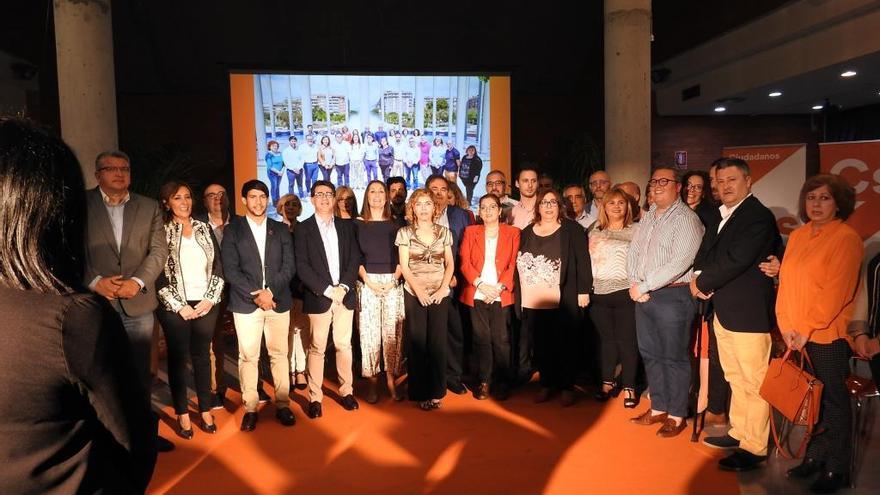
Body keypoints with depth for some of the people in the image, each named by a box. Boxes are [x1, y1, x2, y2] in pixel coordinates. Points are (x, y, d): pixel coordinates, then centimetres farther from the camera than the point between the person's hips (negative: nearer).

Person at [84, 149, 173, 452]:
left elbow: (159, 250, 1)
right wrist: (94, 281, -15)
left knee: (141, 372, 11)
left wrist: (138, 282, -13)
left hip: (138, 303, 2)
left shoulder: (149, 207, 8)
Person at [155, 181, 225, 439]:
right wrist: (179, 306, -10)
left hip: (206, 305, 3)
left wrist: (210, 299, -5)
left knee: (202, 356, 10)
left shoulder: (205, 229, 8)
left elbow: (218, 267, 6)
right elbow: (157, 274, -7)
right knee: (178, 358, 7)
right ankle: (182, 414, 18)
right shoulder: (161, 232, -3)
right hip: (175, 308, -3)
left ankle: (206, 411, 20)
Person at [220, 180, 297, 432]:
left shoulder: (280, 229, 10)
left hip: (278, 301, 2)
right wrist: (255, 295, -12)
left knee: (279, 354, 6)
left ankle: (282, 404, 15)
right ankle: (250, 408, 13)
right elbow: (230, 269, -4)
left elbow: (289, 266, 3)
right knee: (248, 357, 3)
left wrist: (270, 291, -11)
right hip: (246, 303, -1)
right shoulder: (233, 230, 4)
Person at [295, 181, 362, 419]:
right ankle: (315, 397, 11)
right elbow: (302, 266, -7)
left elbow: (355, 259, 4)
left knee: (344, 345, 10)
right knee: (317, 348, 2)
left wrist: (343, 287, -10)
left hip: (345, 295, 3)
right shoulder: (303, 228, 1)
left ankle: (346, 391, 21)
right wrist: (327, 290, -14)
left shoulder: (347, 226, 10)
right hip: (318, 297, -2)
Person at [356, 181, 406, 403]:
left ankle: (391, 380, 8)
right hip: (367, 283, -1)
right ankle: (373, 382, 6)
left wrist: (394, 280, -7)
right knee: (369, 332, -1)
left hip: (392, 282, 1)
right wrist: (368, 281, -10)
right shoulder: (358, 224, 7)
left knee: (392, 332, -1)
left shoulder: (395, 224, 10)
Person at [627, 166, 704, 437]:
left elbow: (679, 263, -20)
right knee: (650, 354, 14)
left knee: (674, 358, 2)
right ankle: (658, 409, 28)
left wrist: (644, 285, -16)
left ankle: (676, 416, 16)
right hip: (643, 295, 8)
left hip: (672, 296, -7)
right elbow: (633, 252, 13)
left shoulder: (686, 219, -11)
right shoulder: (647, 217, 13)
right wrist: (634, 284, -3)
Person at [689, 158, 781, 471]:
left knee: (753, 382, 1)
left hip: (748, 312, -9)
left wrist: (703, 283, -9)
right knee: (735, 378, 19)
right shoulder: (719, 217, 15)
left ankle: (754, 448, 11)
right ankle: (739, 432, 32)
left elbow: (736, 259, -21)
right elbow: (705, 253, 15)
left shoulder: (759, 217, -13)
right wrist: (698, 276, -6)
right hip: (723, 310, 9)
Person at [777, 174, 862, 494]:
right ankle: (816, 456, 27)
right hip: (796, 336, 5)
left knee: (832, 402, 6)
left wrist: (807, 330, -15)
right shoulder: (797, 236, 10)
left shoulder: (847, 239, -9)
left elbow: (835, 293, -15)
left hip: (827, 336, -5)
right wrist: (786, 327, 2)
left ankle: (837, 469, 21)